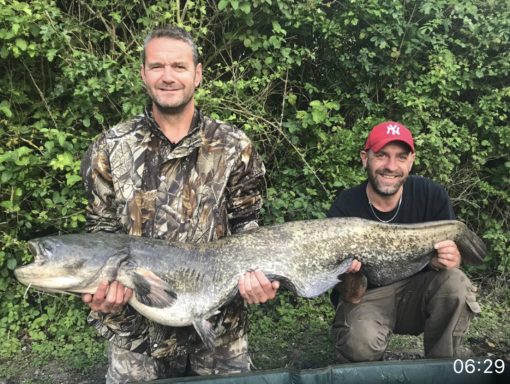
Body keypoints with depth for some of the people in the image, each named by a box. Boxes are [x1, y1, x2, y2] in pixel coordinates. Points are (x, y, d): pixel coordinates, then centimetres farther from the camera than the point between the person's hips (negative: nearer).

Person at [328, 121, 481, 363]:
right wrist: (351, 275, -42)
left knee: (455, 283, -27)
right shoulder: (344, 209, -19)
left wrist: (451, 258, -30)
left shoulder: (431, 195, -13)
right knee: (361, 342, -33)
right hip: (367, 296, -2)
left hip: (416, 291, 3)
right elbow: (351, 298, -17)